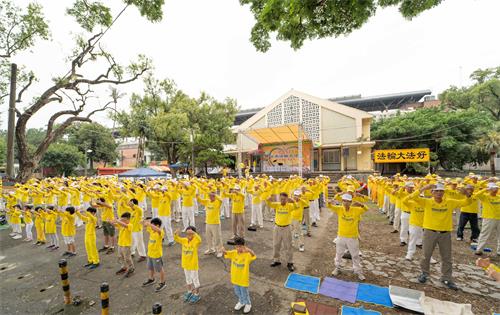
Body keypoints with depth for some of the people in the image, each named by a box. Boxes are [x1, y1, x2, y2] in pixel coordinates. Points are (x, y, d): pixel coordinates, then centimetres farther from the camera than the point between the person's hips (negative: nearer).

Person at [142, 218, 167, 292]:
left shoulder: (161, 232, -26)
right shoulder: (151, 230, -2)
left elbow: (158, 230, -49)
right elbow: (145, 226, 8)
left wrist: (149, 224, -48)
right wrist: (146, 223, -16)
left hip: (157, 254, -8)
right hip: (150, 253, 8)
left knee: (159, 269, 8)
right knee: (150, 268, 27)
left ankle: (162, 283, 25)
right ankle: (151, 279, 51)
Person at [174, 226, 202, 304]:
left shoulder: (195, 241, -22)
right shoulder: (184, 240, -5)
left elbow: (199, 240, -43)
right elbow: (176, 239, -7)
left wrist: (193, 233, -56)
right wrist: (175, 234, -29)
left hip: (193, 264, -6)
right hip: (185, 264, 6)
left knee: (195, 279, 11)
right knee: (188, 279, 24)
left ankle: (197, 295, 29)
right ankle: (189, 292, 44)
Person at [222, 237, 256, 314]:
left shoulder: (247, 254, -25)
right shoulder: (233, 253, -11)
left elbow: (254, 256, -43)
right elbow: (226, 253, -19)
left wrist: (249, 250, -65)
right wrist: (223, 250, -44)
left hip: (243, 278, -5)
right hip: (235, 278, 5)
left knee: (244, 293, 17)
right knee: (237, 292, 27)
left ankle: (248, 304, 45)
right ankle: (241, 302, 54)